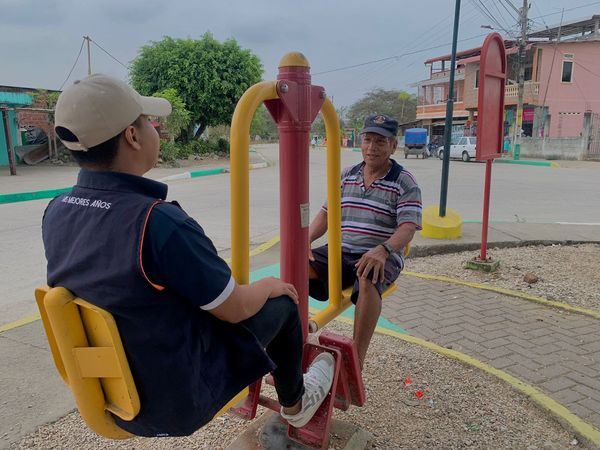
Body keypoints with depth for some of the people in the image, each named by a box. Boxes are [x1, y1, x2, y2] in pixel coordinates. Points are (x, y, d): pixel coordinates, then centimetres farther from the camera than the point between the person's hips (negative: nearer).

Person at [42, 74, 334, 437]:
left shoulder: (56, 214, -8)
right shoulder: (159, 221, -33)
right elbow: (235, 309, -21)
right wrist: (270, 285, 1)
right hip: (177, 401, -7)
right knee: (282, 304, 10)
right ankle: (295, 404, 36)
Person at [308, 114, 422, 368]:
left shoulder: (404, 183, -2)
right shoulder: (347, 176, 14)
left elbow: (407, 228, -12)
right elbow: (326, 214, 15)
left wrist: (383, 250, -33)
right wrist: (306, 239, -4)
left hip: (382, 257, -4)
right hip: (341, 251, 5)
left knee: (368, 281, -39)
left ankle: (356, 363, -30)